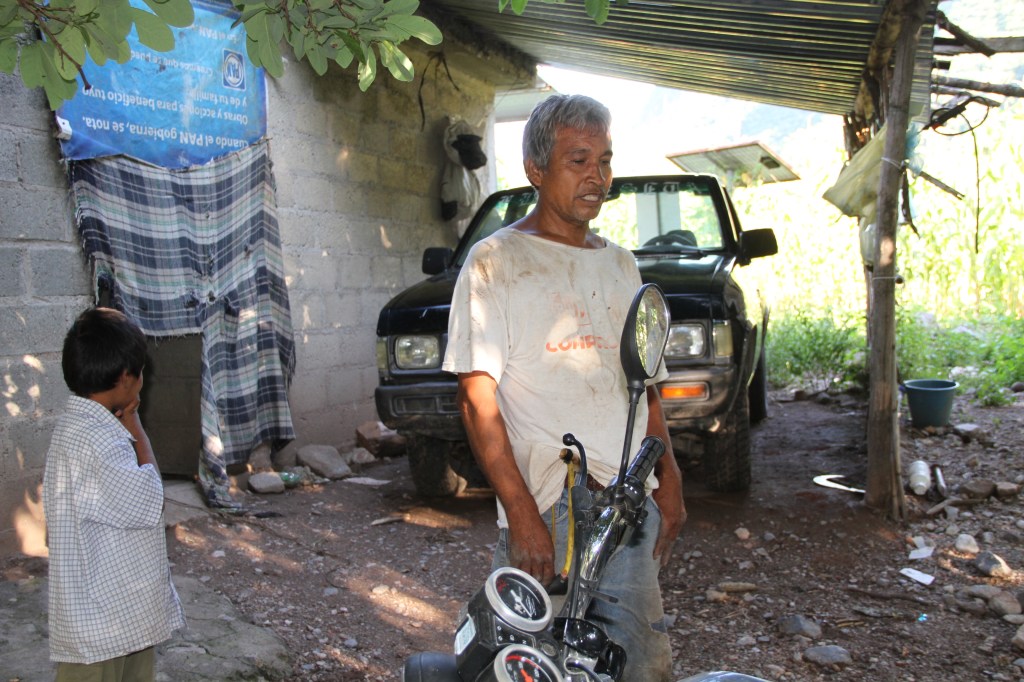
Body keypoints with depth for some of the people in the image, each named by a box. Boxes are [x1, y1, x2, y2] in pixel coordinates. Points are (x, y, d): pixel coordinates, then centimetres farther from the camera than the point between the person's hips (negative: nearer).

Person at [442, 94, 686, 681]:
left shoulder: (619, 264, 17)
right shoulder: (496, 262, -2)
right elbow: (478, 400, -9)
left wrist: (669, 480, 9)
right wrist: (522, 515, -17)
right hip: (545, 505, -5)